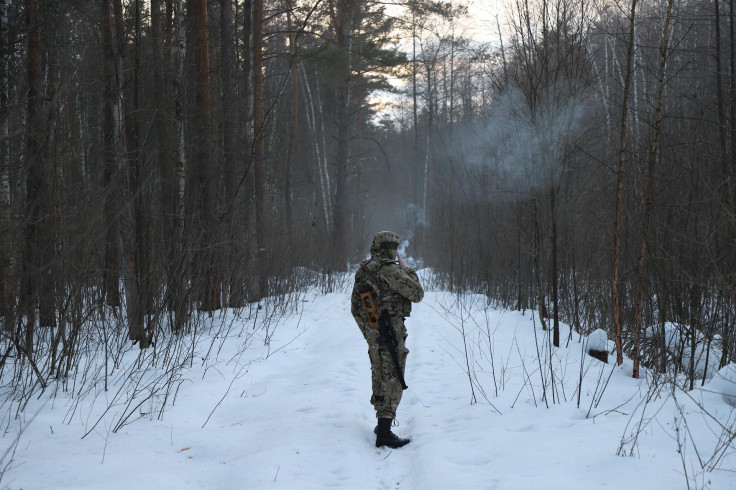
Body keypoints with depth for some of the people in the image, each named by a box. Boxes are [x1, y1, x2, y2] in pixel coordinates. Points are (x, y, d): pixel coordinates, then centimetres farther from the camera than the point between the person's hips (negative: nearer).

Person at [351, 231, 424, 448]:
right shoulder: (389, 269, -17)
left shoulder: (363, 269, 9)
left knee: (379, 377, 19)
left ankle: (382, 421, 29)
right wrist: (407, 270, 0)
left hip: (371, 331, 9)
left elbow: (355, 305, 17)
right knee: (392, 381, -7)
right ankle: (384, 433, -11)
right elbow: (417, 294, -12)